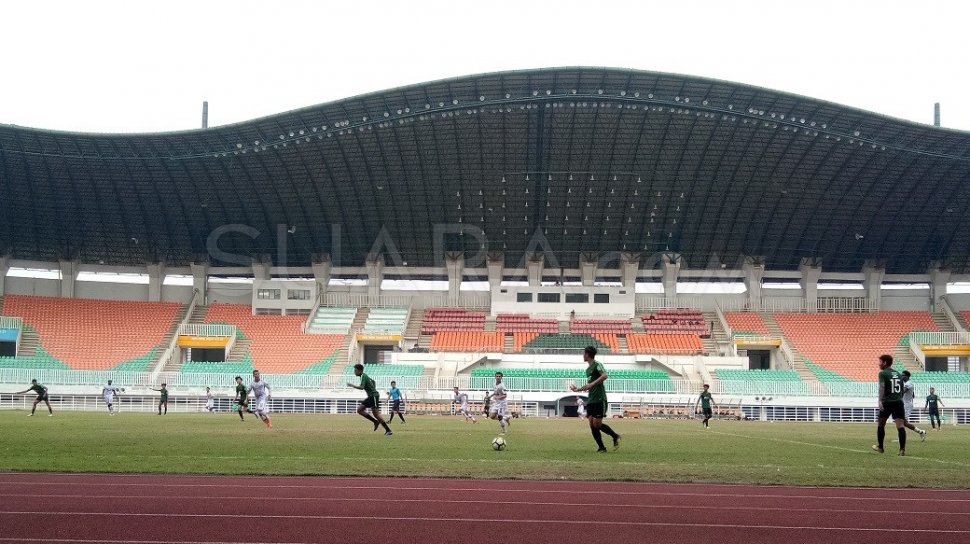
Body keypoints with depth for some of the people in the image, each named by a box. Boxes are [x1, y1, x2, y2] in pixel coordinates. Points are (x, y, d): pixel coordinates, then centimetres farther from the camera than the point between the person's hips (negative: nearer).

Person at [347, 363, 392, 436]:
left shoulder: (363, 376, -14)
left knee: (376, 414, -11)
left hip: (374, 396, -10)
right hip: (371, 396, 10)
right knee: (359, 410, 6)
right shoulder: (364, 376, 15)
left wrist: (352, 385, -21)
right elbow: (373, 381, 30)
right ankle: (376, 422, 6)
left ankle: (388, 430, -9)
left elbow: (361, 387, -29)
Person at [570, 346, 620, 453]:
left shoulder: (597, 364, -7)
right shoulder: (588, 369, 19)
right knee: (592, 425, 0)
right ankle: (601, 448, 5)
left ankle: (615, 436, 10)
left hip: (599, 400, -8)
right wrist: (578, 389, 28)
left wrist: (591, 384, -29)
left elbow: (605, 375, -25)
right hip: (591, 400, 8)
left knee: (597, 424, -10)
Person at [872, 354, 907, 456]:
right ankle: (902, 449, -18)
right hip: (899, 402, 4)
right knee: (900, 425, -6)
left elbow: (882, 386, -18)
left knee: (881, 424, 14)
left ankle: (880, 447, 25)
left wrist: (880, 401, -28)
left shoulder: (883, 373, -2)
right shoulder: (898, 374, 17)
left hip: (887, 402, -4)